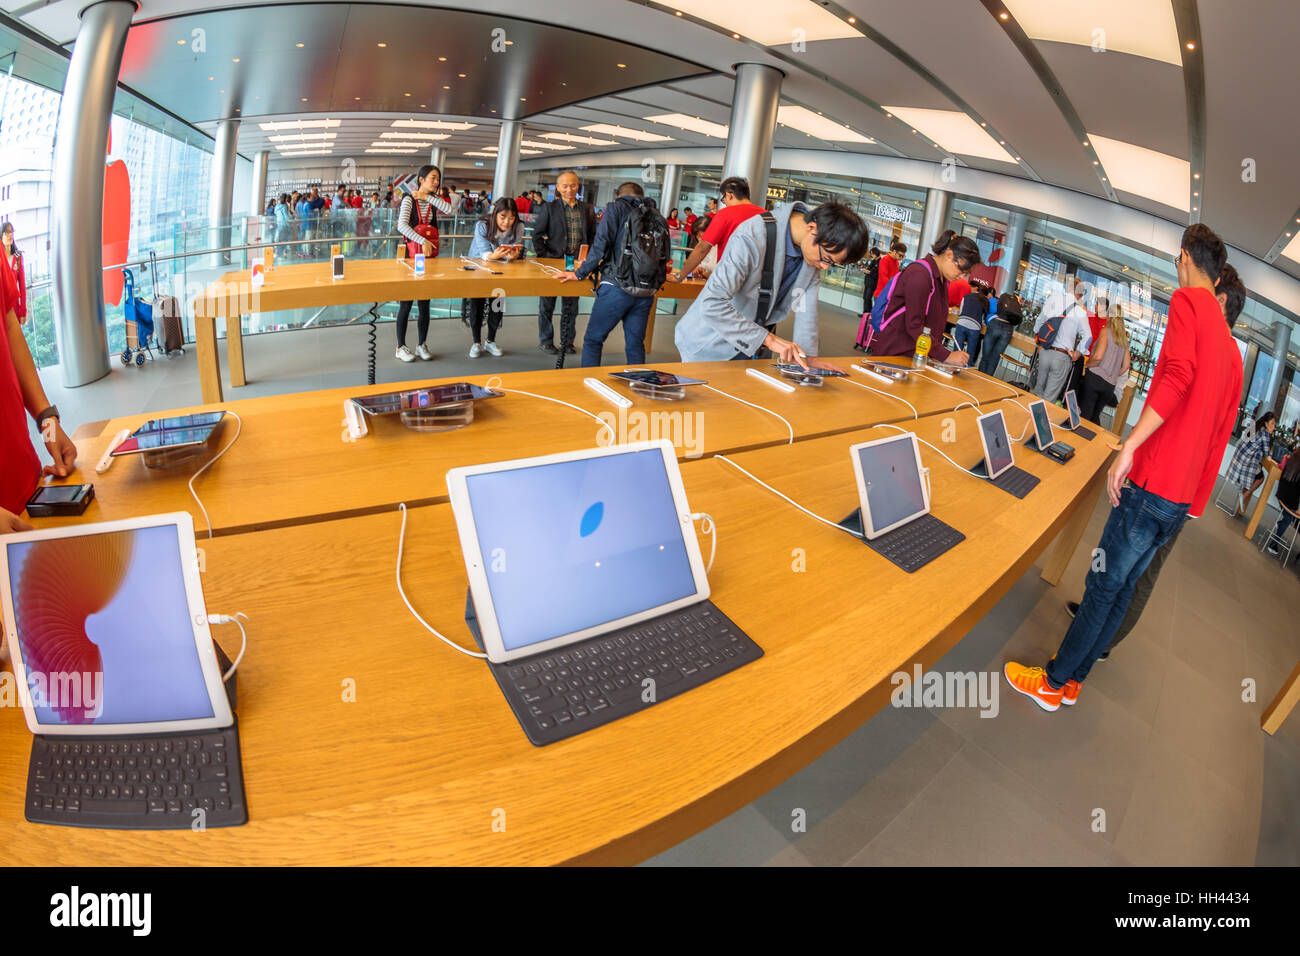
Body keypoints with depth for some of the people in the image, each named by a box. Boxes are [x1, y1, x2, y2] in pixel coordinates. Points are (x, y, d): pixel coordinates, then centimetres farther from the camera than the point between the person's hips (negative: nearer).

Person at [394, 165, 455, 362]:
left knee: (425, 303, 8)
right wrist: (423, 241, -29)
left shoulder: (433, 200, 9)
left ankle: (422, 345, 19)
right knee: (406, 303, -1)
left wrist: (428, 197, -11)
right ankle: (401, 347, 7)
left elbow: (449, 210, -12)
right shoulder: (409, 199, -7)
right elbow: (402, 225, -22)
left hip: (428, 256, 5)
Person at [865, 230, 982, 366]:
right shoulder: (920, 274, -16)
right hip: (893, 353, -8)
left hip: (915, 355, 8)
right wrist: (946, 356, -22)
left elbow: (935, 324, 15)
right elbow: (914, 326, -22)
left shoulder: (942, 278, 13)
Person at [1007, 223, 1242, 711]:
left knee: (1104, 584, 0)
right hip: (1183, 496, 8)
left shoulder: (1187, 301, -5)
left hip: (1154, 483, -8)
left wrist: (1129, 447, -26)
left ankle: (1053, 683, 11)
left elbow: (1177, 375, -24)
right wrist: (1196, 500, 24)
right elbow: (1220, 433, 19)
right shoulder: (1231, 346, 18)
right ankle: (1072, 678, 25)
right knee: (1122, 585, 14)